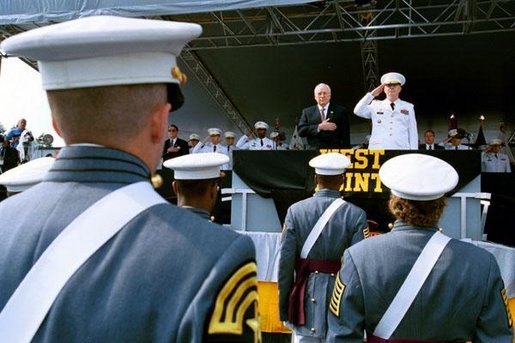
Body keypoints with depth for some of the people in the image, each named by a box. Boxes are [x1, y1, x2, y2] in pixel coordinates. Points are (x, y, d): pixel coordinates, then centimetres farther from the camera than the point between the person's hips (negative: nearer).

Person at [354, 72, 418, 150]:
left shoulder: (409, 107, 16)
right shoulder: (375, 105, 16)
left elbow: (413, 133, 12)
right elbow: (358, 111, 1)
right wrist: (372, 94, 3)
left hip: (401, 149, 0)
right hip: (377, 149, 0)